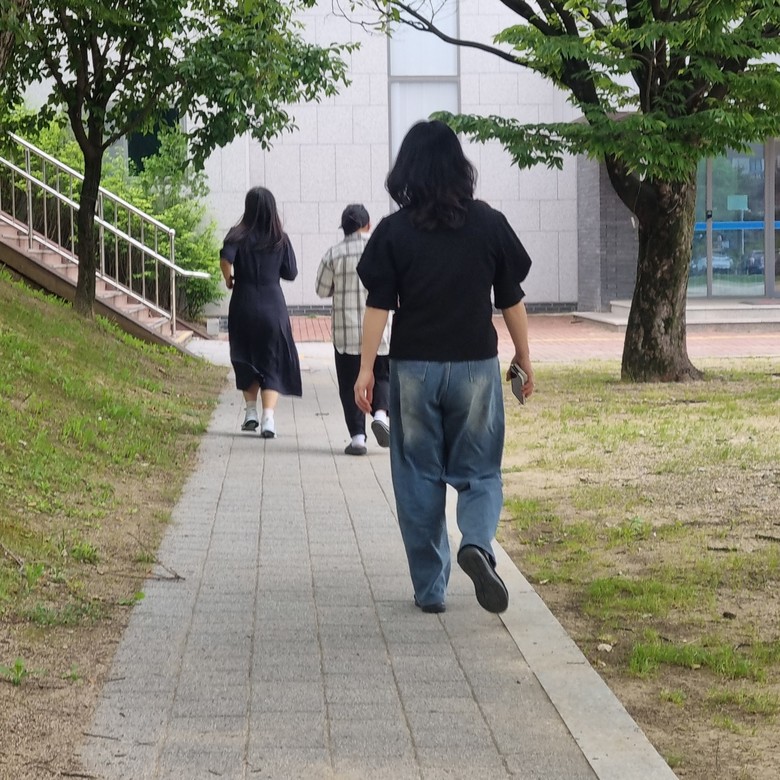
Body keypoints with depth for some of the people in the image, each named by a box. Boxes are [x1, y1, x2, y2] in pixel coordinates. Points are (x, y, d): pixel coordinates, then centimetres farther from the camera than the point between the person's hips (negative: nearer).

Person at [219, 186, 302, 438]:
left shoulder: (238, 235, -5)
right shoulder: (280, 239, 0)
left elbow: (226, 258, -23)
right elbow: (291, 273, 3)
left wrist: (229, 279, -5)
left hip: (243, 306, 0)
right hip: (273, 308, 0)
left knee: (246, 360, 18)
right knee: (273, 364, 2)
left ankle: (251, 412, 21)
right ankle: (268, 418, -11)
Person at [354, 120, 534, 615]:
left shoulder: (394, 231, -5)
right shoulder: (490, 224, -1)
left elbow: (379, 306, -7)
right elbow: (511, 301, 4)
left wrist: (366, 369, -2)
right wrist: (524, 359, 14)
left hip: (414, 368, 0)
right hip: (475, 365, 1)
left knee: (419, 478, 9)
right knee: (479, 471, 11)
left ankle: (430, 589, 12)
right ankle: (478, 543, -19)